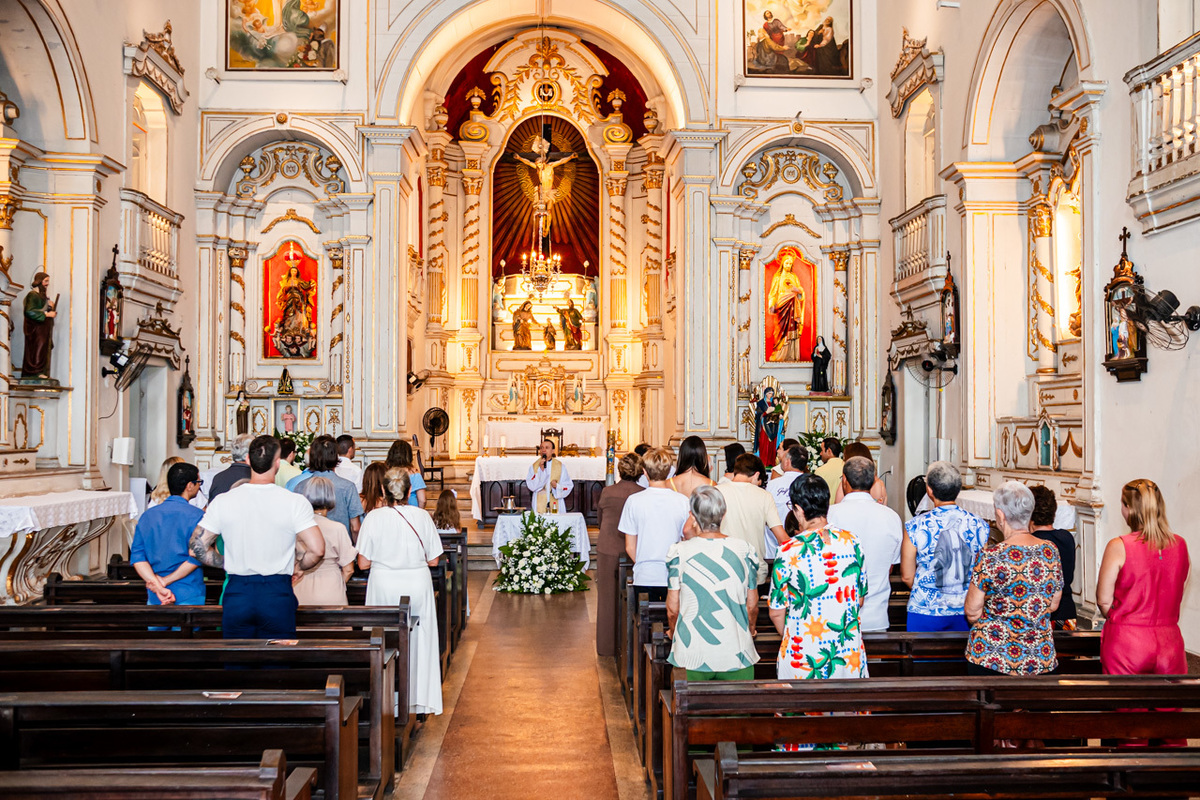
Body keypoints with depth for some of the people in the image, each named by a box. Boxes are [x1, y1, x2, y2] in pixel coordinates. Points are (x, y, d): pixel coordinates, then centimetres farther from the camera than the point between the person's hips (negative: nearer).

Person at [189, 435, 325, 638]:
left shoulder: (222, 502, -1)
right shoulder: (295, 502, -8)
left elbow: (196, 548, 1)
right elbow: (317, 550, -14)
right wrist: (295, 567, 5)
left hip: (236, 593, 2)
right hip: (278, 596, -2)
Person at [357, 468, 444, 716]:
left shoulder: (373, 517, -8)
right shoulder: (422, 516, -7)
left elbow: (364, 563, -4)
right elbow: (433, 560, -2)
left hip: (383, 586, 0)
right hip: (417, 586, 0)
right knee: (417, 642, 11)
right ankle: (416, 700, 17)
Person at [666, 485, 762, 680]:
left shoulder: (679, 552, -8)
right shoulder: (745, 551, -3)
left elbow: (672, 608, -2)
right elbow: (752, 606, 6)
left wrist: (674, 633, 20)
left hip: (693, 655, -1)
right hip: (737, 654, 1)